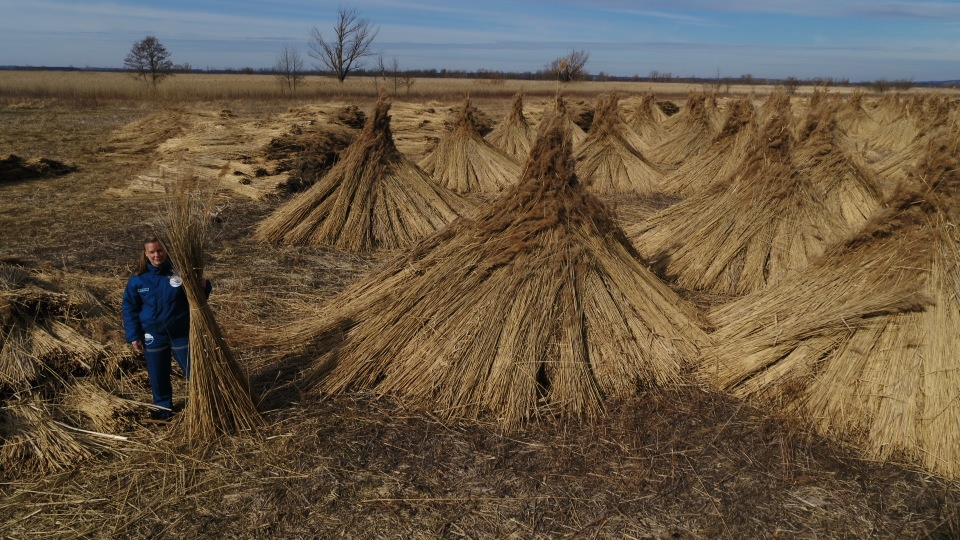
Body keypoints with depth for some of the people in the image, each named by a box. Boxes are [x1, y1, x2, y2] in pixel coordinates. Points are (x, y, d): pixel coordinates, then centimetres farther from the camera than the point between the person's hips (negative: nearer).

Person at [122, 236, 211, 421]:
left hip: (181, 334, -1)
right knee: (158, 375, 15)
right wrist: (133, 336, -2)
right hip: (153, 336, 2)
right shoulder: (137, 279, -6)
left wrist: (204, 287, -27)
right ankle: (163, 406, 36)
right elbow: (130, 308, 1)